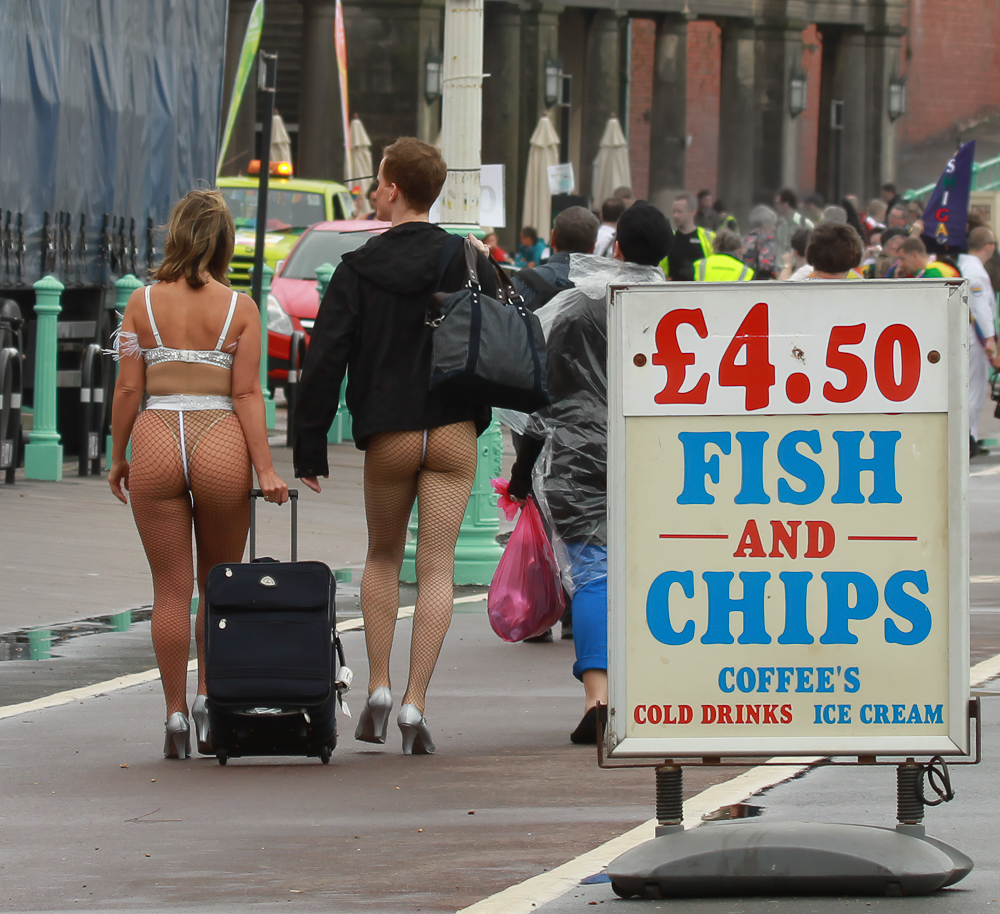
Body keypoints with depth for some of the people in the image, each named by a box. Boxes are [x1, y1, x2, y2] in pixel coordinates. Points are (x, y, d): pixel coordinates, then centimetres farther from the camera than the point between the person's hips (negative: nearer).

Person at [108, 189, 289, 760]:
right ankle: (210, 699, 8)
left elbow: (128, 389, 1)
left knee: (171, 589, 5)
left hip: (156, 440, 0)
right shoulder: (240, 308, -1)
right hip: (221, 443, 0)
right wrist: (265, 468, -4)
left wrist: (118, 457, 11)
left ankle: (176, 715, 5)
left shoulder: (144, 303, 2)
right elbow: (248, 394, -5)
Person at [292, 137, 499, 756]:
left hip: (388, 437, -1)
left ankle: (378, 687, 11)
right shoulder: (469, 264, 0)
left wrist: (309, 448, -2)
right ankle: (415, 704, -6)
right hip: (454, 434, 1)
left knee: (383, 556, 19)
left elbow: (324, 361, -7)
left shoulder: (358, 270, -5)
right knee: (438, 568, 1)